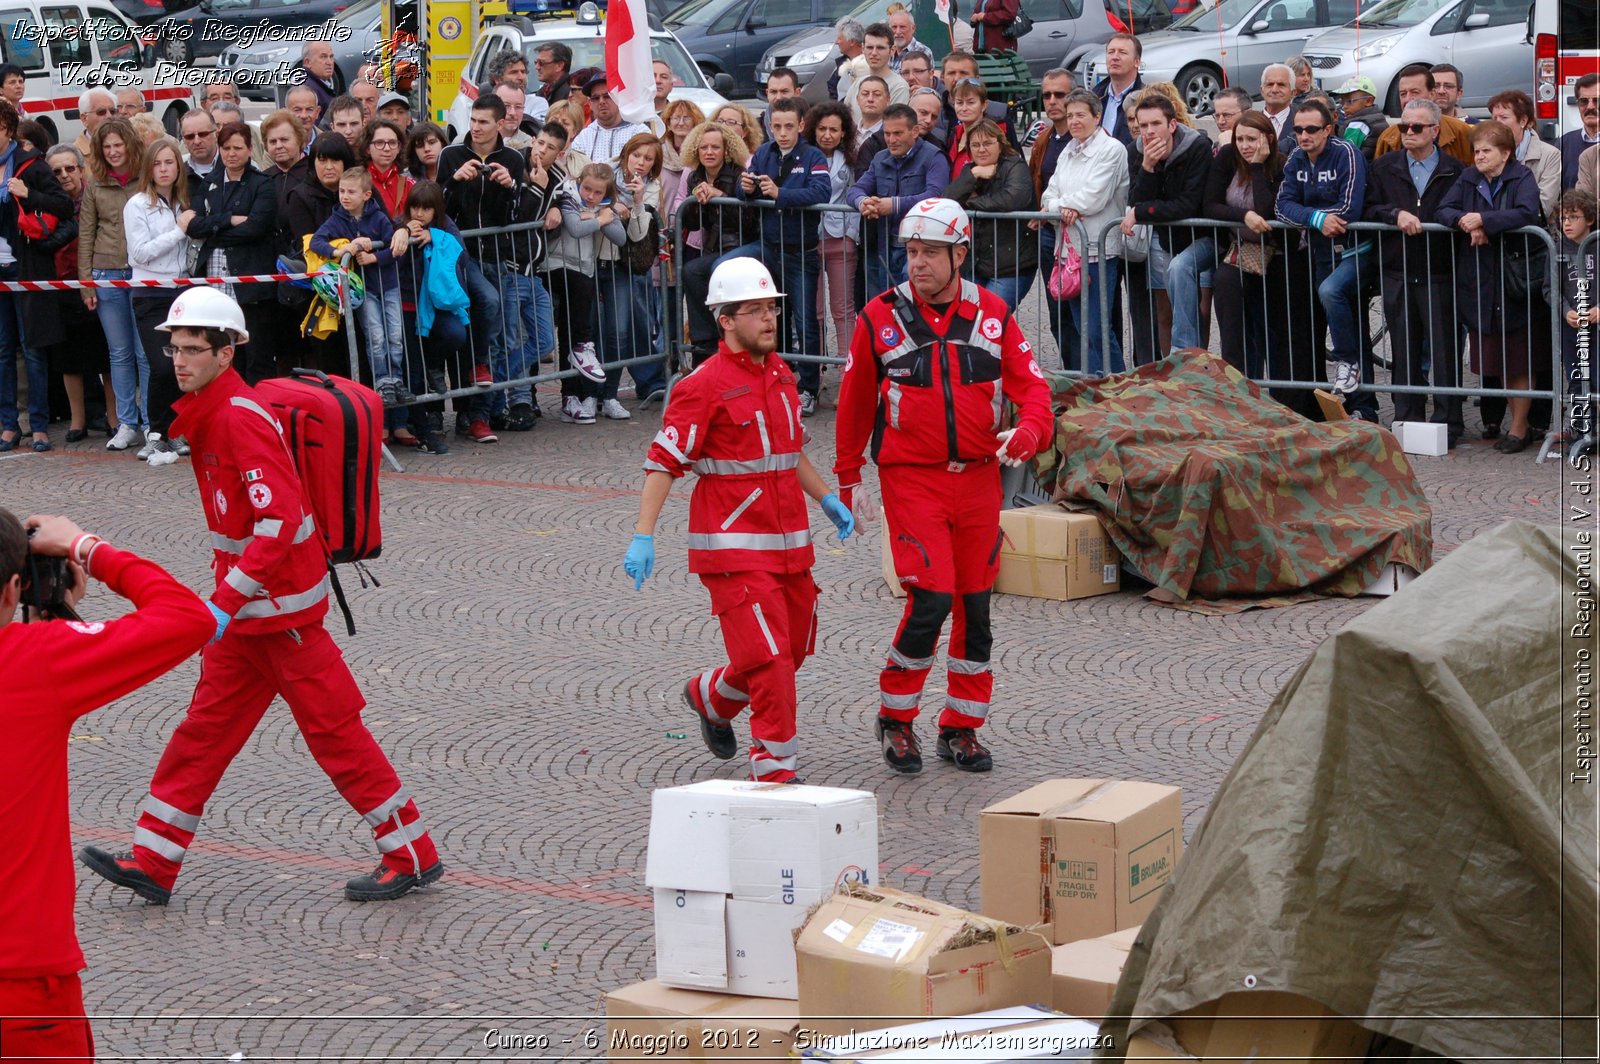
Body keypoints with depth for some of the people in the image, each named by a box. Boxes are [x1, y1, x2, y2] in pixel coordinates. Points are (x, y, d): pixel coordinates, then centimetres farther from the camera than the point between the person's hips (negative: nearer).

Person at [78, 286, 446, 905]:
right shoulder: (208, 414, 10)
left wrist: (224, 602, -30)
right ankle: (153, 863, 18)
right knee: (206, 725, 12)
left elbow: (279, 521, -28)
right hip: (249, 606, 10)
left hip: (282, 606, -10)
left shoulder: (241, 418, -20)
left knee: (333, 730, -2)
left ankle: (413, 856, 7)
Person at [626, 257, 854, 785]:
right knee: (769, 658, -11)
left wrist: (826, 498, 18)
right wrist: (643, 537, -21)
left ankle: (711, 696, 40)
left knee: (795, 648, 15)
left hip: (788, 542, 8)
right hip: (733, 545, -8)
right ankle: (776, 770, -1)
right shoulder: (705, 385, -13)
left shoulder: (781, 375, 12)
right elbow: (663, 462, -15)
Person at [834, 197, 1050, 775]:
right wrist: (847, 476, 12)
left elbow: (1030, 383, 4)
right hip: (911, 478, -3)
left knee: (974, 607, 8)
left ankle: (961, 728, 22)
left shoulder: (992, 313, 3)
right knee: (931, 599, -13)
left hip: (978, 477, 3)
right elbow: (854, 401, 7)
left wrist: (1029, 430, -18)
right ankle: (895, 717, 7)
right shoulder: (881, 316, -3)